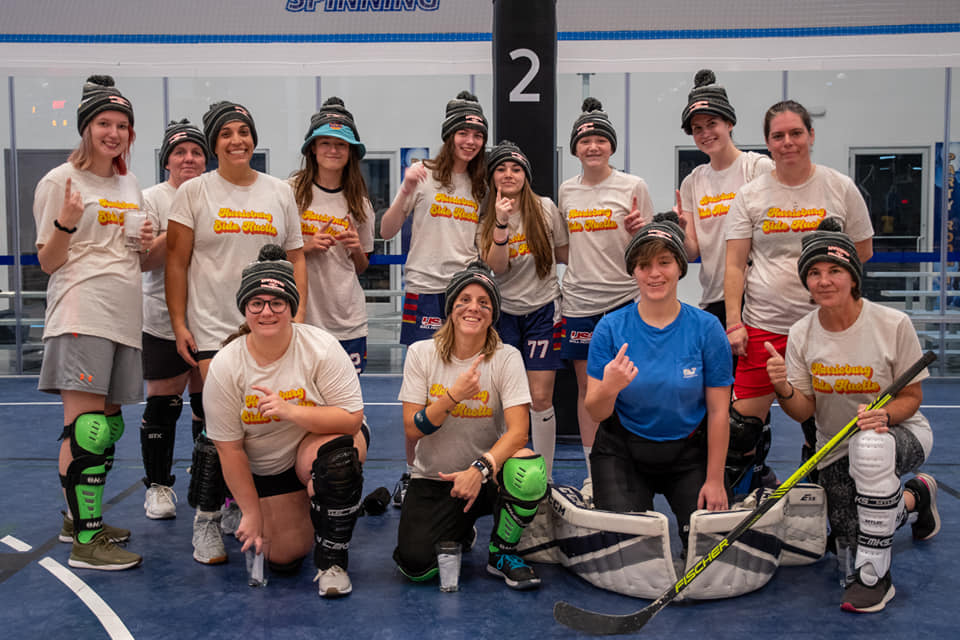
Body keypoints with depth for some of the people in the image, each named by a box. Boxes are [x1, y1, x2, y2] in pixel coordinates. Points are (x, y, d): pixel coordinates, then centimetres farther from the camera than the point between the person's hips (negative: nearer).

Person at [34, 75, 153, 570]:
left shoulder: (130, 186, 18)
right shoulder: (60, 181, -2)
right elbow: (47, 262, -3)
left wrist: (147, 245, 4)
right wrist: (65, 223, -22)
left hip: (124, 317, 7)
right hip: (81, 315, -7)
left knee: (108, 424, 11)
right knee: (85, 427, -10)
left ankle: (80, 519, 24)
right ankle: (84, 541, -6)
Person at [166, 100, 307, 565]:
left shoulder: (280, 192, 11)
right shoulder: (194, 192, 4)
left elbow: (296, 256, 13)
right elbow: (176, 261, 3)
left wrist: (298, 312, 2)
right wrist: (179, 324, -4)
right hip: (212, 327, -3)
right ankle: (206, 521, 4)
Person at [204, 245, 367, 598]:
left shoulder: (321, 347, -21)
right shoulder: (224, 367, -16)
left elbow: (352, 418, -23)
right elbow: (229, 449, -10)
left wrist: (290, 411, -35)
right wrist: (251, 513, -8)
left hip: (323, 440, -2)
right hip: (266, 468, 2)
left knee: (337, 455, -37)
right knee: (283, 558, -4)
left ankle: (332, 560, -15)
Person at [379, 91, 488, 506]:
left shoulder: (480, 187, 14)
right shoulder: (425, 176, 1)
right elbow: (387, 231, -3)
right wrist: (406, 190, -15)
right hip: (425, 288, -4)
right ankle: (411, 473, 11)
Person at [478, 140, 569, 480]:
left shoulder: (546, 208, 0)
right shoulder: (486, 219, 1)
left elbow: (564, 254, 11)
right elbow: (496, 267, -14)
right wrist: (501, 223, -22)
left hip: (543, 309, -1)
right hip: (503, 311, 1)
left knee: (540, 398, -5)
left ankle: (545, 478, 8)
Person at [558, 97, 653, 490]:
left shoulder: (633, 187, -1)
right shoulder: (567, 191, 10)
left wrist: (640, 229, -17)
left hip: (624, 298, -3)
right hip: (579, 300, 3)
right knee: (587, 386, 7)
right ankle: (593, 473, 18)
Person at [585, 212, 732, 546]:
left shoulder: (706, 328, -9)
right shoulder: (611, 328, -9)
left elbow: (718, 411, -5)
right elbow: (596, 413, -9)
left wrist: (714, 480, -5)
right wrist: (608, 388, -32)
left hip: (688, 453, 1)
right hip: (622, 452, 0)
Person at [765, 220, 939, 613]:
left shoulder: (893, 324, -16)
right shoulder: (801, 334, -8)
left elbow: (911, 396, -9)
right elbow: (803, 411, -7)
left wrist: (883, 415, -31)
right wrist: (783, 389, -29)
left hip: (901, 433, -4)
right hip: (835, 449, 4)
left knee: (871, 444, -40)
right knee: (851, 548, 0)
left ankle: (875, 576, -24)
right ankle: (914, 496, 35)